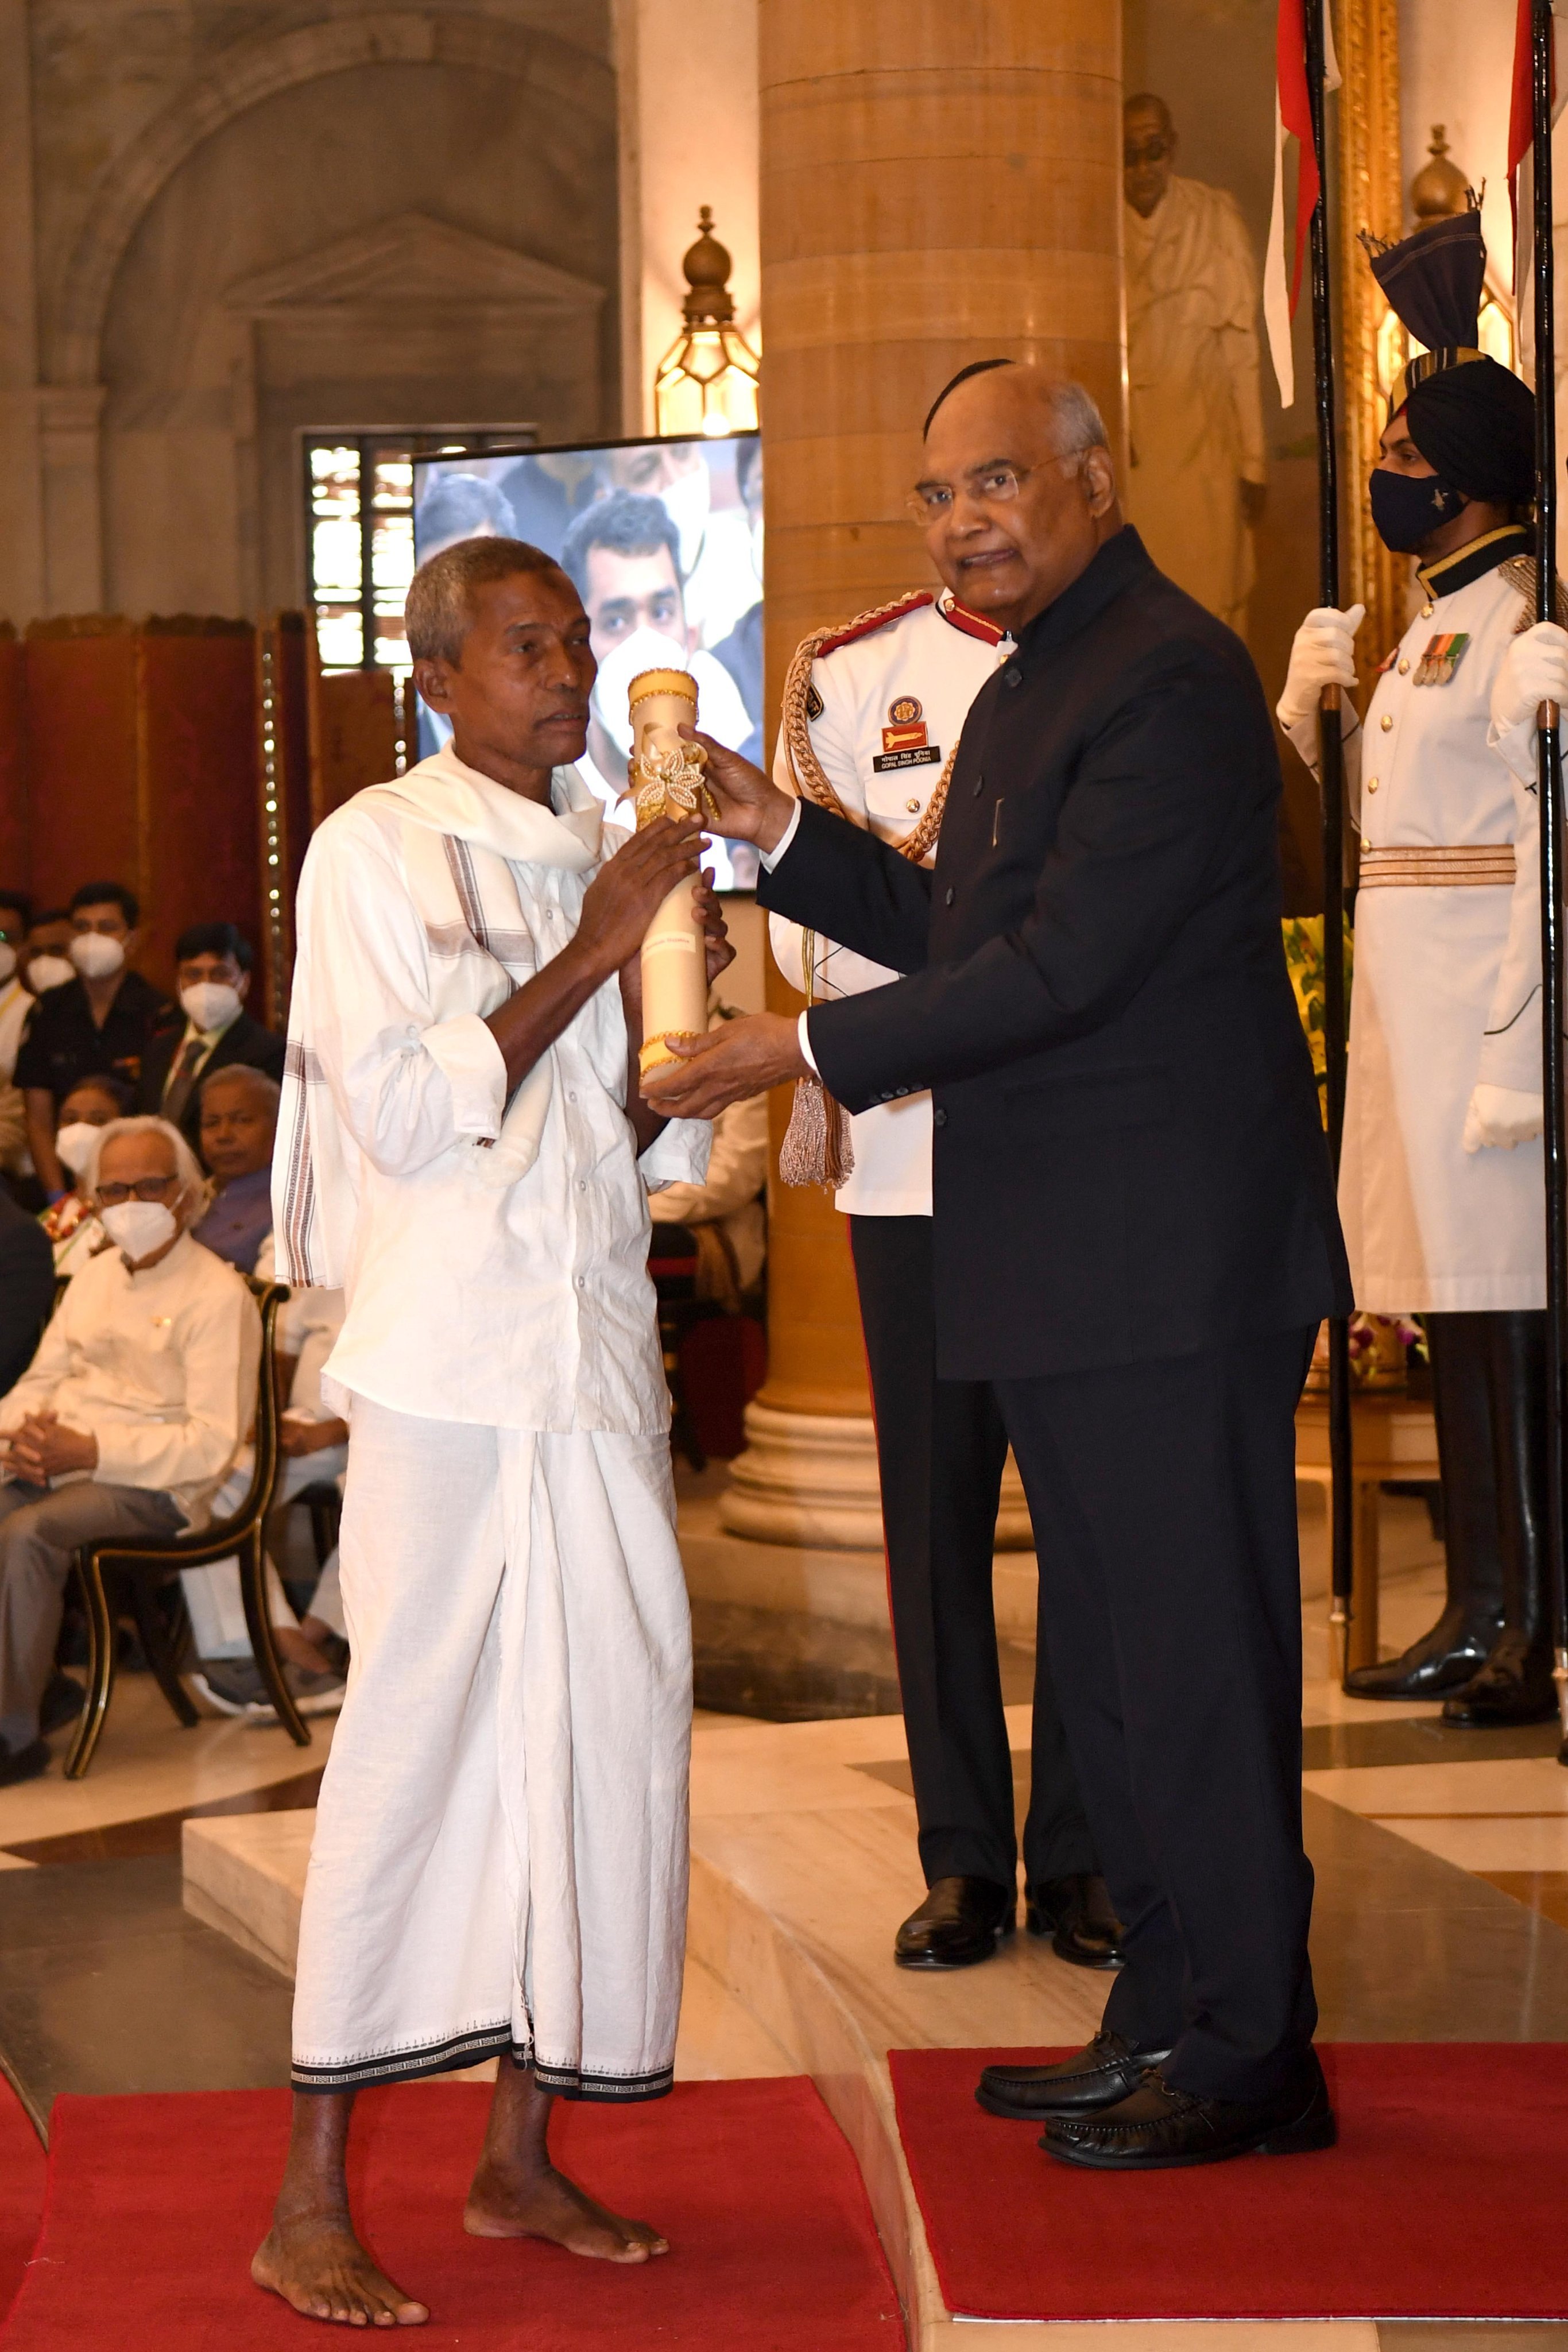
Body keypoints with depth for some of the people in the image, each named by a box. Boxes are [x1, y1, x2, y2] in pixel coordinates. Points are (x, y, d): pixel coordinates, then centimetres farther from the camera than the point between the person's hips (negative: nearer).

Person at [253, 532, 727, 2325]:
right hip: (447, 1354, -6)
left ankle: (520, 2155, 17)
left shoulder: (599, 860, 14)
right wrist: (588, 958, -14)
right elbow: (410, 1112, -13)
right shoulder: (376, 850, -4)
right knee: (414, 1734, -7)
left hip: (598, 1349, 6)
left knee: (602, 1722, 5)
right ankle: (310, 2204, -1)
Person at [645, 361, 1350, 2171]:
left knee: (1193, 1649, -3)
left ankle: (1253, 2054, 6)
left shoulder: (1169, 678, -15)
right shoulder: (1039, 682, 18)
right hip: (1064, 1261, 11)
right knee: (1111, 1652, 16)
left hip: (1169, 1259, -11)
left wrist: (812, 1051, -17)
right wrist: (787, 839, 10)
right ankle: (1167, 2022, 26)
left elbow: (1068, 965, -21)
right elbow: (971, 933, 22)